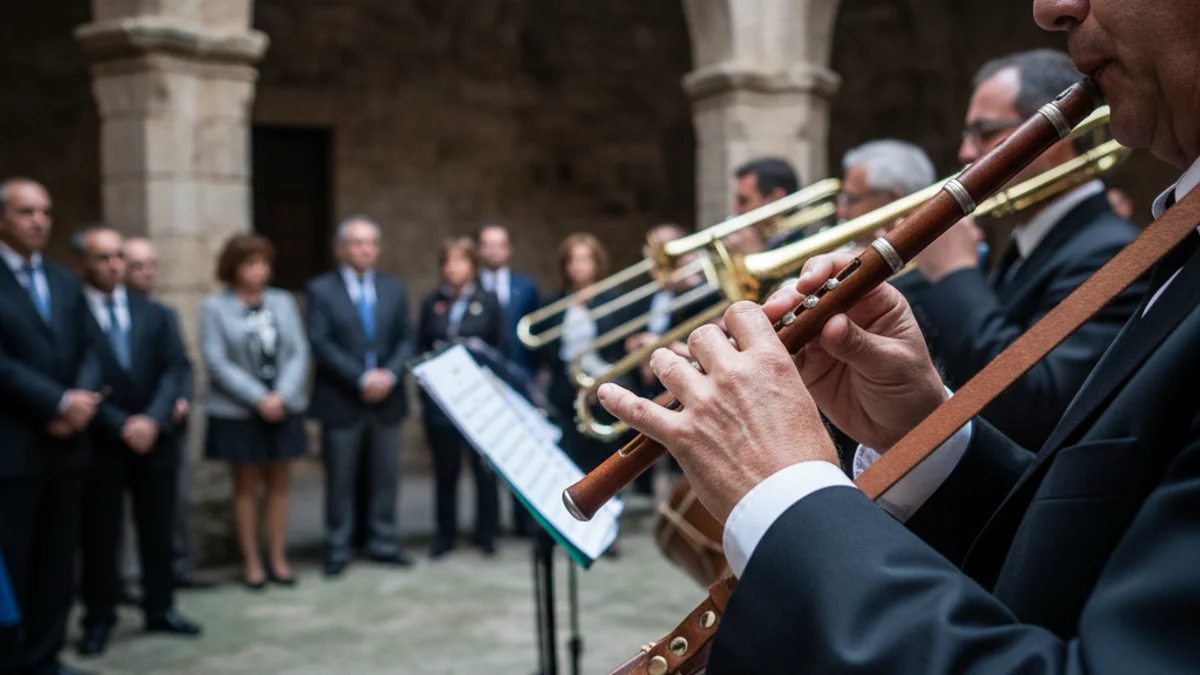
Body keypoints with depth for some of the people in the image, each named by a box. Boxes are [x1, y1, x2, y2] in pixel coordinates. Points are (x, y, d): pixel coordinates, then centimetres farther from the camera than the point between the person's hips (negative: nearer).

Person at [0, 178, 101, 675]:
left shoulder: (65, 283, 16)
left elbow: (88, 352, 10)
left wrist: (82, 400, -9)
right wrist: (60, 401, -16)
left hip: (66, 442, 6)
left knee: (57, 559, 10)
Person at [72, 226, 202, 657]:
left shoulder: (155, 314, 8)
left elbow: (176, 371, 1)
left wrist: (154, 419, -14)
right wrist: (120, 426, -17)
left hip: (155, 440, 4)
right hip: (99, 444, -4)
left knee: (158, 531, 11)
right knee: (99, 537, 4)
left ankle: (160, 610, 23)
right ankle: (99, 620, 16)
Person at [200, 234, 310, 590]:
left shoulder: (283, 301, 4)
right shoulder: (214, 307, -5)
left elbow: (299, 353, 1)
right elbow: (216, 361, -11)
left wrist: (282, 395, -13)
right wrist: (259, 399, -16)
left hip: (283, 408, 3)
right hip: (238, 412, -3)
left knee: (278, 484, 8)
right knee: (246, 486, 6)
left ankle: (278, 559, 17)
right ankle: (251, 562, 15)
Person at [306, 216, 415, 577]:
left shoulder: (393, 288, 11)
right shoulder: (320, 289, -1)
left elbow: (406, 340, 7)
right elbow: (321, 344, -10)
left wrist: (389, 375, -11)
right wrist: (362, 378, -17)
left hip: (387, 398, 4)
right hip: (340, 401, -3)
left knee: (385, 476, 8)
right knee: (340, 480, 2)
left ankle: (383, 543, 18)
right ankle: (337, 549, 12)